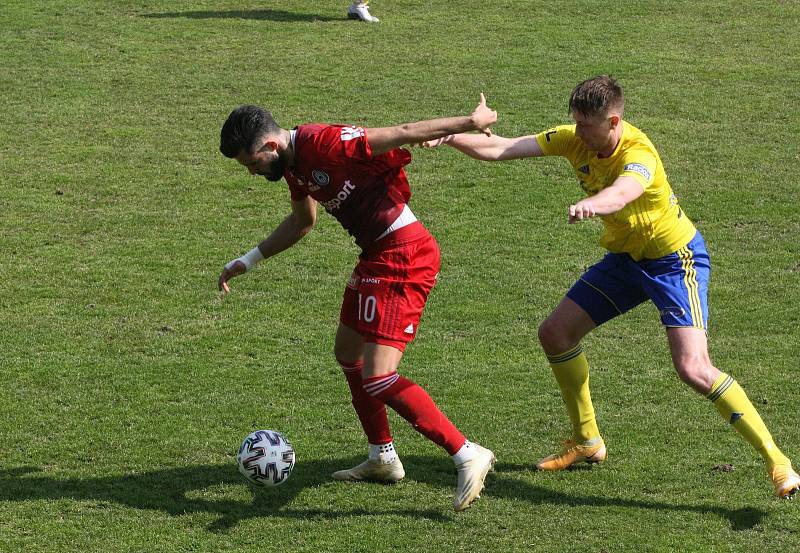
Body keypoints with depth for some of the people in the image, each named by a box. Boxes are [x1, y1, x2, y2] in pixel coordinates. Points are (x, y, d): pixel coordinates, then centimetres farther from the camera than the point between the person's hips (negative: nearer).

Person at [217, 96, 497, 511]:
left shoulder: (325, 144, -20)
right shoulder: (294, 163, 11)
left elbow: (403, 133, -19)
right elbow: (302, 221, 30)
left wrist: (471, 122, -17)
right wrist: (249, 260, 30)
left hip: (402, 256, -10)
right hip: (376, 256, 10)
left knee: (377, 378, -15)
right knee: (348, 352, 24)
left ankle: (467, 455, -12)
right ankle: (383, 458, 37)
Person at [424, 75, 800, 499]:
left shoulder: (639, 153, -30)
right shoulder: (574, 140, -9)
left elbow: (620, 194, -53)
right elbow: (500, 149, -12)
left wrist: (589, 206, -75)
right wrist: (448, 138, -27)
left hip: (675, 260, -8)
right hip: (625, 257, 8)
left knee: (693, 369, -22)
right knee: (555, 333, 6)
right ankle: (587, 442, 24)